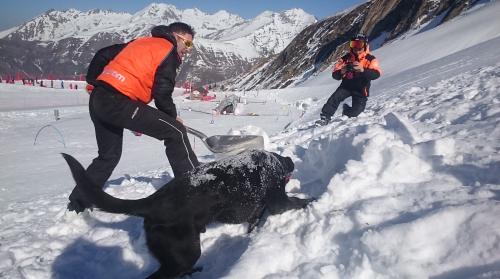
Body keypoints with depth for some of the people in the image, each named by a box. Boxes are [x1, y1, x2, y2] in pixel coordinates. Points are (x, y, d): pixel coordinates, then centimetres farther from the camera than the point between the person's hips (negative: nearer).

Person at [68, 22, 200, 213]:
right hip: (119, 102, -9)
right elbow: (162, 93, -9)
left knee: (109, 155, 23)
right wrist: (173, 117, 7)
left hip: (97, 100, 9)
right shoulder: (169, 51, 0)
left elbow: (103, 55, 25)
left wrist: (93, 82, 31)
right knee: (175, 132, -5)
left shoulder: (140, 43, 25)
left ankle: (77, 204, 33)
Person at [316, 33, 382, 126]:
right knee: (335, 98, -25)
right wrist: (341, 72, -36)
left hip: (360, 89, -1)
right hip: (346, 85, 1)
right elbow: (335, 75, -11)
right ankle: (325, 117, -17)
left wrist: (363, 70, -48)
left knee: (355, 112, -7)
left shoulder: (370, 59, -11)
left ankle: (346, 110, 28)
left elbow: (376, 74, -28)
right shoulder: (346, 58, -6)